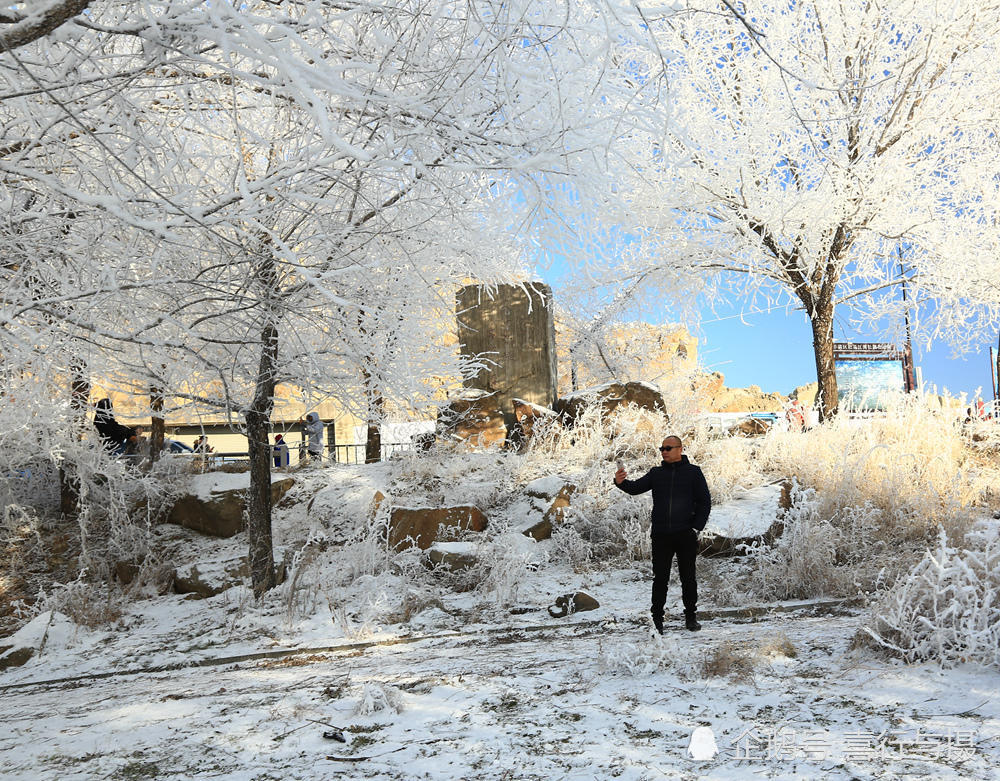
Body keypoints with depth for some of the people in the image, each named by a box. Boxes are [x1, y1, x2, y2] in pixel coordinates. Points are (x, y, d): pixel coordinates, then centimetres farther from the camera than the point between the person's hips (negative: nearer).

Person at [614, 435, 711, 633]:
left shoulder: (693, 472, 3)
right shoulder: (656, 473, 9)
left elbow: (704, 502, 4)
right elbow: (636, 488, -3)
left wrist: (696, 527, -5)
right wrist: (621, 482, -24)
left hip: (686, 535, -1)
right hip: (661, 535, 1)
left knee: (688, 578, 9)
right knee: (660, 579, 4)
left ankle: (691, 617, 22)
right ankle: (657, 619, 13)